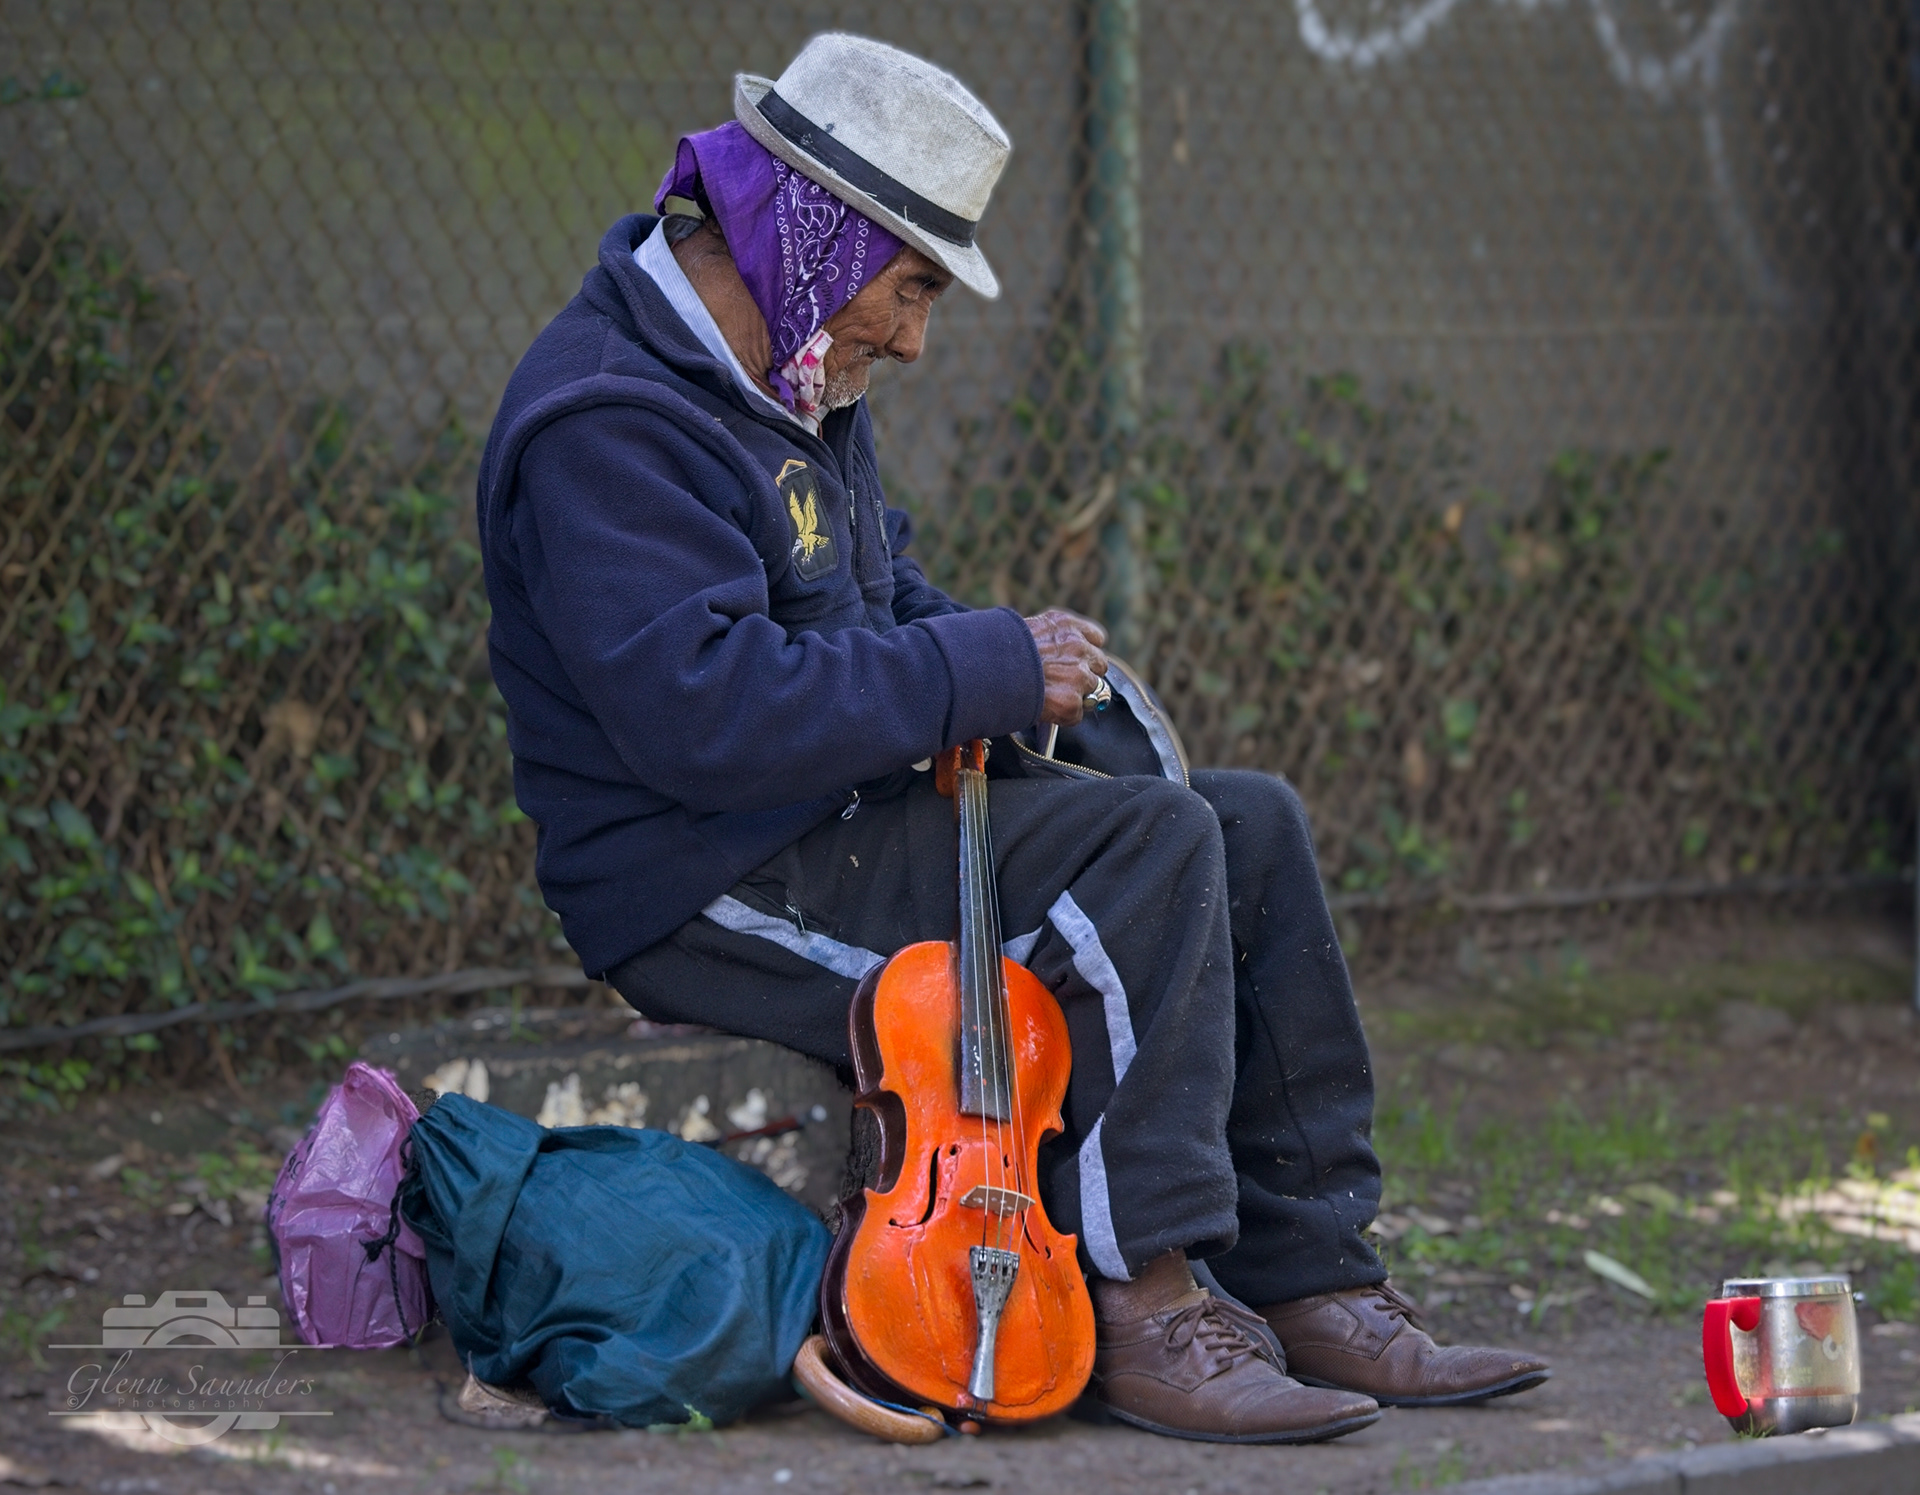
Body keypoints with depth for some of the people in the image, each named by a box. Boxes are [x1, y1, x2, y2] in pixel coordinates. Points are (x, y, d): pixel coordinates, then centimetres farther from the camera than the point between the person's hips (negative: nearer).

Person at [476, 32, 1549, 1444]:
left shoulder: (799, 384, 14)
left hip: (854, 827, 10)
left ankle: (1316, 1283, -1)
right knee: (1154, 848, -24)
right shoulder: (608, 422, -19)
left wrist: (1016, 664, 8)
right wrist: (989, 670, -22)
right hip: (717, 894, -10)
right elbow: (706, 710, -30)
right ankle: (1143, 1307, -20)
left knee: (1254, 825, 1)